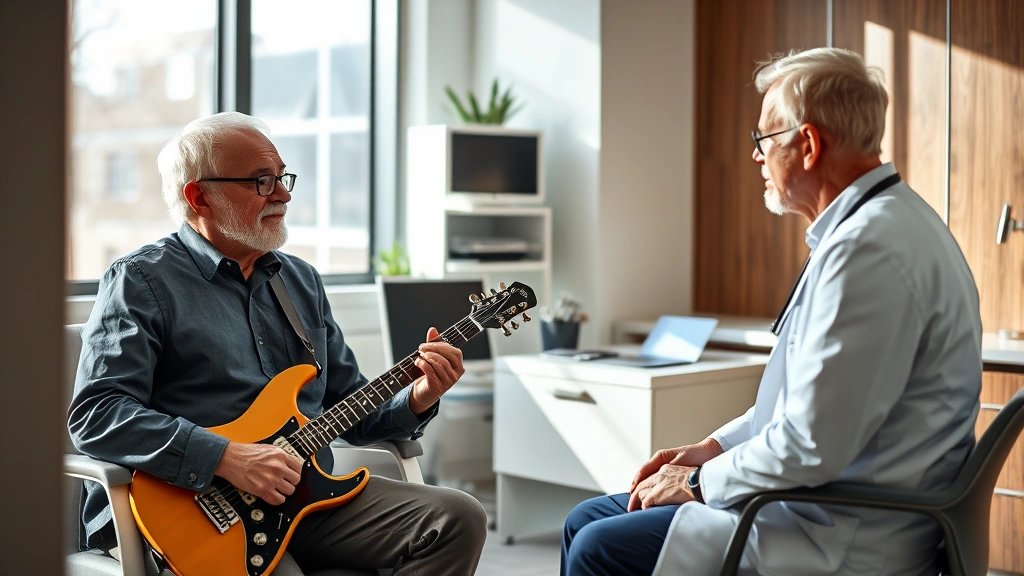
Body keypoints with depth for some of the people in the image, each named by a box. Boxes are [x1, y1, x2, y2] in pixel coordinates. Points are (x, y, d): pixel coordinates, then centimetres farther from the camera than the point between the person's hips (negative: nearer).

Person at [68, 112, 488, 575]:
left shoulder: (301, 280, 17)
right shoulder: (141, 281, -4)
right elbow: (94, 415, -16)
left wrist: (417, 399, -1)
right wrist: (228, 459, -24)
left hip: (307, 495, 7)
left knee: (459, 519, -10)